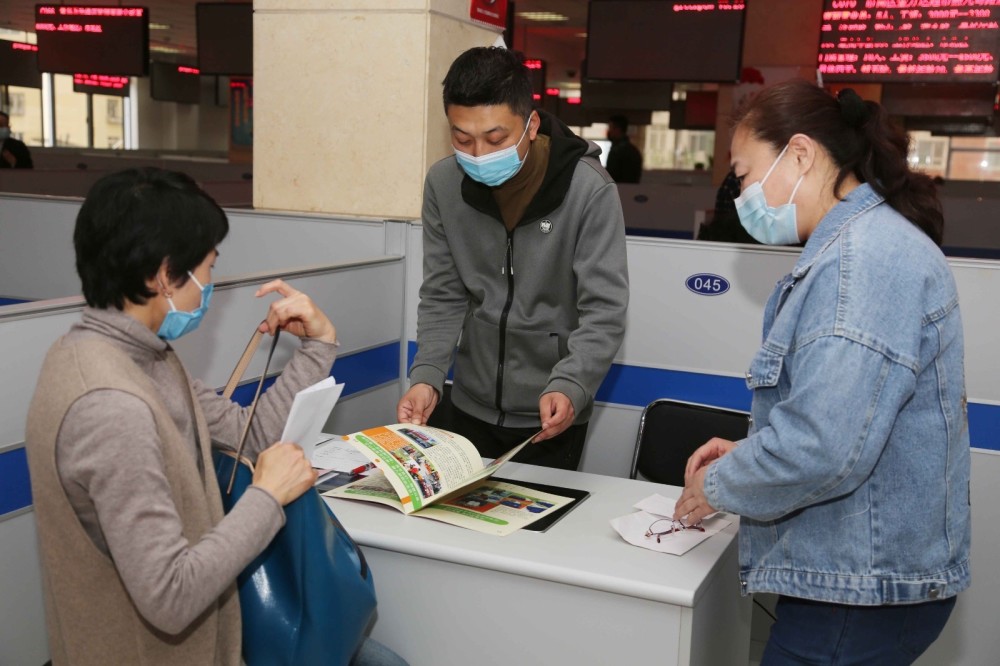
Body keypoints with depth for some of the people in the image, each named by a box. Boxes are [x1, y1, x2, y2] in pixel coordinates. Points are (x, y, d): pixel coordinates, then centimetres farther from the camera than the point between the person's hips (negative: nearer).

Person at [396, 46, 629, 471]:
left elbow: (604, 312, -17)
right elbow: (442, 297, 0)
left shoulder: (590, 191, -17)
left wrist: (569, 387, -32)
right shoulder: (443, 184, -6)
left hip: (550, 419, -3)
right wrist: (426, 376, -15)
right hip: (469, 407, 4)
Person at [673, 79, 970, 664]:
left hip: (865, 590, -10)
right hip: (858, 571, 10)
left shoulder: (863, 259, -21)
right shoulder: (867, 243, 13)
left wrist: (719, 486, -11)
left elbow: (822, 449, -29)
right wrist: (747, 453, 10)